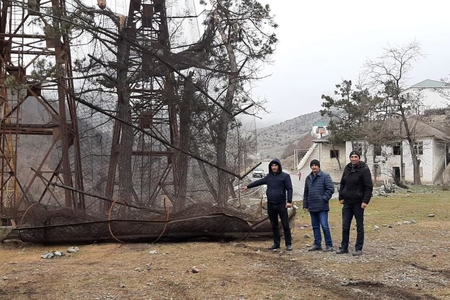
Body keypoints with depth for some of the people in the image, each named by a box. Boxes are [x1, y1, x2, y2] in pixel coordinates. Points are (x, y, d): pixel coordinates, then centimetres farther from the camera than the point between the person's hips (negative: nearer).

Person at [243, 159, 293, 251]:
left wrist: (289, 201, -18)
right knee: (274, 225, 10)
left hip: (281, 204, -5)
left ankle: (288, 244, 7)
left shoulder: (285, 176, -4)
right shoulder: (269, 176, 11)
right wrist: (248, 186, 30)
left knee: (285, 225, -2)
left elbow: (289, 189, -9)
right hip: (271, 204, 5)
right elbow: (259, 182, 23)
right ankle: (276, 243, 19)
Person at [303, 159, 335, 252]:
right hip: (312, 207, 6)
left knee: (324, 226, -8)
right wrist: (305, 205, 13)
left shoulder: (325, 176, -5)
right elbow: (306, 193, 17)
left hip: (322, 207, -6)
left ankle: (329, 245, 1)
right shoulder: (308, 178, 13)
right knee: (315, 226, 12)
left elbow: (331, 188, -9)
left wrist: (325, 198, -13)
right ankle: (317, 244, 20)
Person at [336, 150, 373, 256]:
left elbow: (369, 187, -11)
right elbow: (342, 183, 16)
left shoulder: (364, 169, -9)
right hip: (347, 202, 6)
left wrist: (365, 201, -17)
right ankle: (344, 247, 18)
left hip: (358, 203, -5)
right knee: (345, 226, 8)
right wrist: (341, 197, 9)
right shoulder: (347, 168, 8)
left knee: (359, 226, 4)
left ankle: (359, 248, 11)